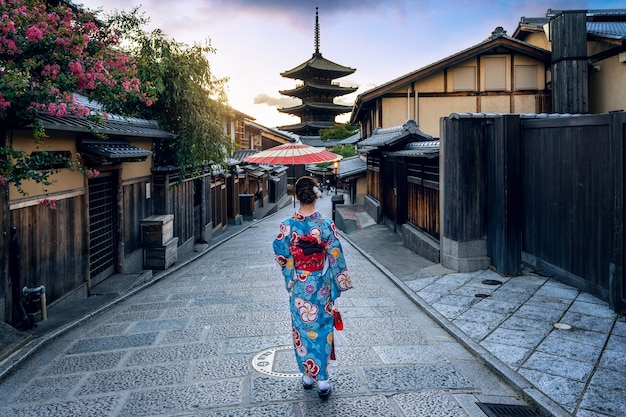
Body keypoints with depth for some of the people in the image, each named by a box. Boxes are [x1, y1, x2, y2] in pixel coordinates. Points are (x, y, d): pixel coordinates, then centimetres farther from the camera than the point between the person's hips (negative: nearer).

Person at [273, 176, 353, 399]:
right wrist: (341, 282, 3)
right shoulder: (326, 223, -13)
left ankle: (307, 375, 26)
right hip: (321, 286, 0)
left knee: (302, 328, 15)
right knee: (322, 329, 11)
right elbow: (336, 256, -8)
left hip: (299, 286, 0)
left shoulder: (288, 225, -13)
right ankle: (322, 379, 10)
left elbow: (282, 257, -4)